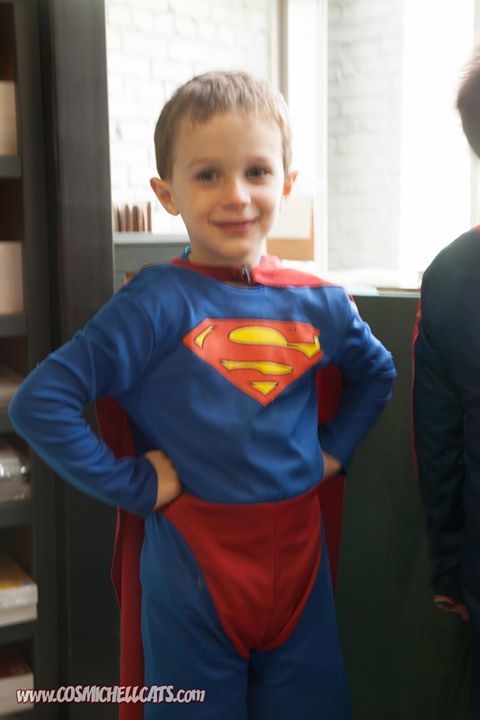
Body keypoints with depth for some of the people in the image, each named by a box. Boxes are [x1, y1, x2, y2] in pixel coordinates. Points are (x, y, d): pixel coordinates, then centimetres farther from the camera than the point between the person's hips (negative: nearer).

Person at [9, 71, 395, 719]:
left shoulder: (319, 304, 0)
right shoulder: (158, 303, -14)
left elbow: (376, 372, 21)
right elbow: (39, 404, -17)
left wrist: (336, 447, 9)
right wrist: (133, 484, -14)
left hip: (298, 556, 5)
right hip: (194, 566, -4)